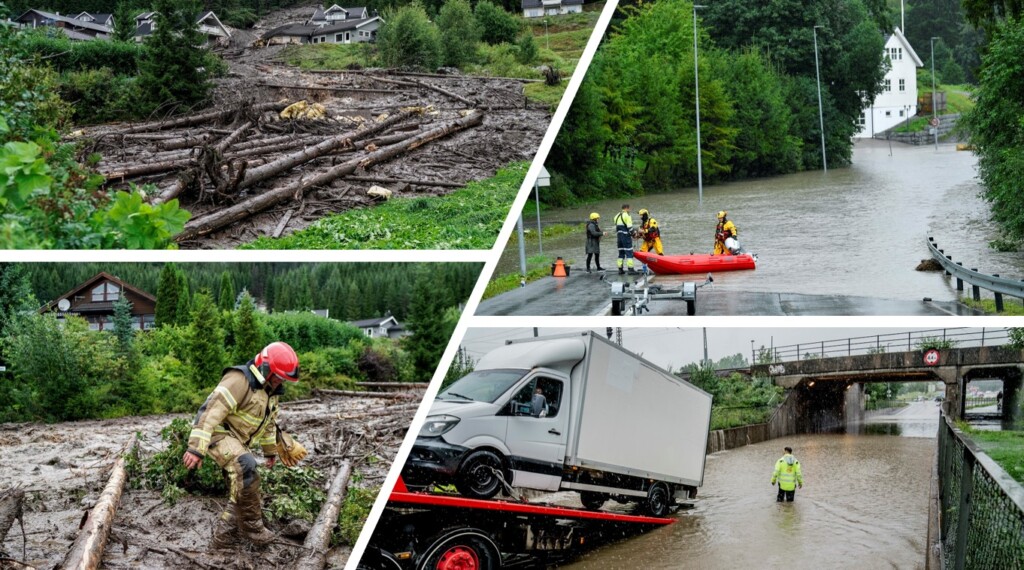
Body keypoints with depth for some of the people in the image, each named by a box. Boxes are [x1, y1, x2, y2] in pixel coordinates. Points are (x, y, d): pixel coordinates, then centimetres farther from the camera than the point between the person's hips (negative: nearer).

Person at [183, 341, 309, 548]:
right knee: (245, 466, -33)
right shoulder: (239, 380, -22)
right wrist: (197, 448, -35)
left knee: (241, 493, 10)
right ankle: (252, 525, -26)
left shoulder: (270, 390, 9)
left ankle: (223, 537, 23)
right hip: (218, 433, -10)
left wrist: (270, 450, 34)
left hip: (238, 440, 10)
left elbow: (269, 422, 25)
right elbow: (213, 411, -29)